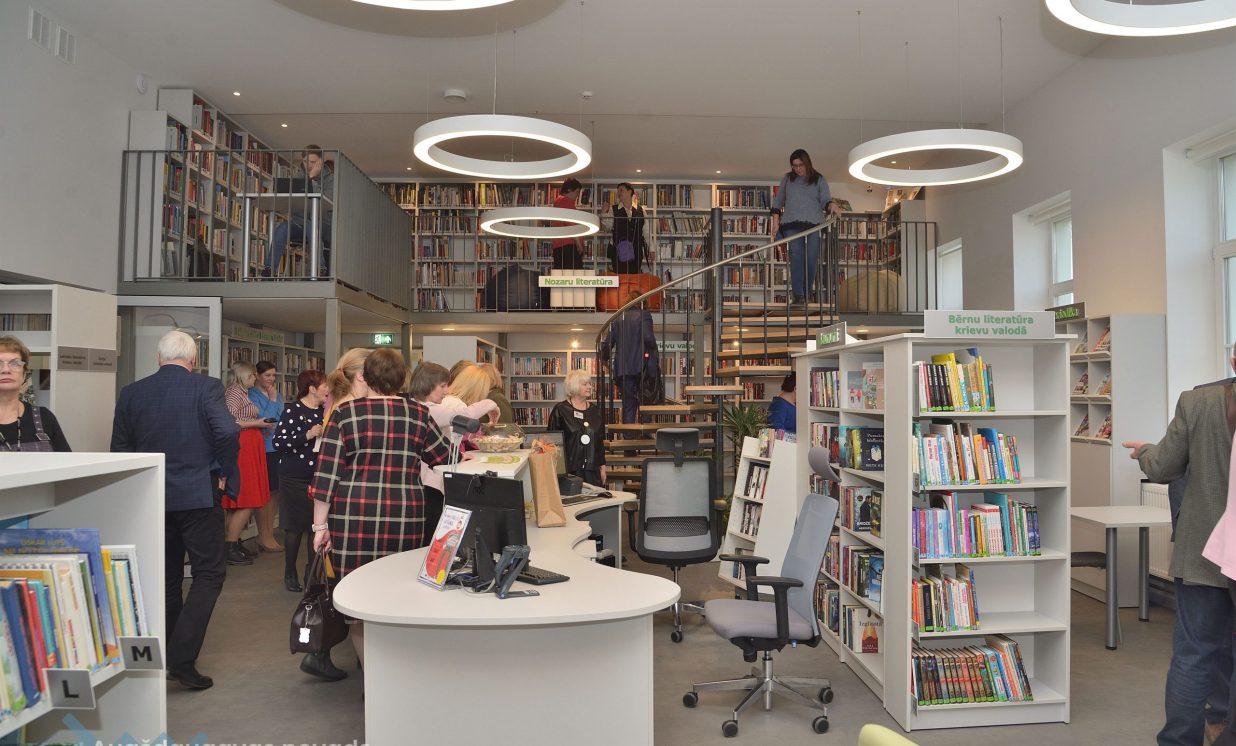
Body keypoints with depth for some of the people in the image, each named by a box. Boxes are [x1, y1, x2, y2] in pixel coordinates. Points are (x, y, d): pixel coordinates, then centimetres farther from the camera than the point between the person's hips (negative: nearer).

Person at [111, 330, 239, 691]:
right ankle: (182, 658, -6)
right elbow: (228, 434, -21)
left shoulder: (131, 393, 3)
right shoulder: (206, 387, -10)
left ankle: (165, 657, 25)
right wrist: (223, 464, -2)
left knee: (167, 577, 16)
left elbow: (120, 449, 6)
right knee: (209, 573, 4)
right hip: (197, 495, -5)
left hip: (150, 498, 5)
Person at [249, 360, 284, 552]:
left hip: (277, 448, 7)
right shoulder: (253, 395, -7)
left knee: (274, 492, 11)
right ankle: (263, 538, 8)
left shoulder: (278, 394, 14)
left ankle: (270, 535, 20)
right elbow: (263, 420, -16)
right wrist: (272, 400, -12)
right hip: (262, 449, -7)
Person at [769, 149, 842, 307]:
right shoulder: (787, 179, 16)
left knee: (811, 258, -2)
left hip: (814, 223, 0)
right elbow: (778, 201, 18)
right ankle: (798, 295, -15)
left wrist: (832, 205, -22)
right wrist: (775, 222, 10)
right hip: (792, 224, 0)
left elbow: (825, 199, 1)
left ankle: (807, 295, 10)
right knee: (796, 257, -11)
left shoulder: (819, 179, 11)